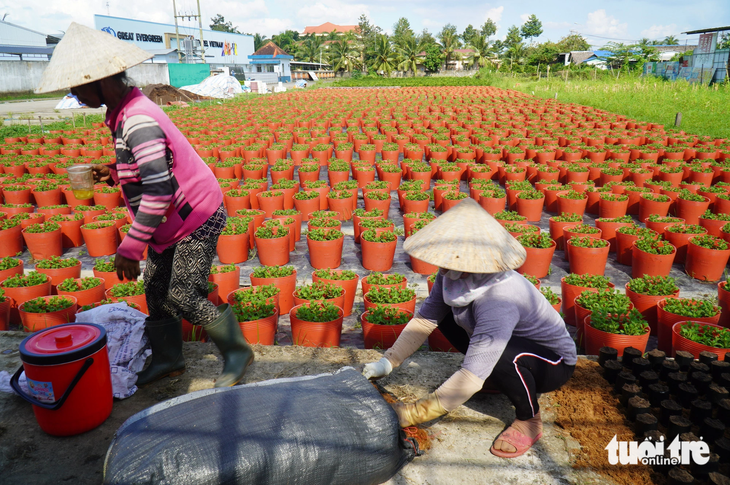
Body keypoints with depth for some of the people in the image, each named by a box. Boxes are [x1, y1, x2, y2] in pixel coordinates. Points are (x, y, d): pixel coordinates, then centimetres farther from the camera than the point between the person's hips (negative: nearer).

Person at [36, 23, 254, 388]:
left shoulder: (138, 122, -26)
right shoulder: (122, 113, 8)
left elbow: (158, 190, -32)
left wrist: (130, 248, -28)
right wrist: (115, 173, 5)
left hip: (195, 220, -10)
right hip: (171, 221, 10)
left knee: (184, 297, -7)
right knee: (156, 290, 14)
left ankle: (237, 352, 13)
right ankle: (167, 359, 31)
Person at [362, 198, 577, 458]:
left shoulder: (499, 300, -40)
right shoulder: (454, 276, -17)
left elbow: (471, 379, -41)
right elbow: (425, 319, -5)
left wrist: (412, 414, -36)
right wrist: (388, 362, -12)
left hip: (554, 362, -7)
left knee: (504, 353, -38)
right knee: (445, 312, -2)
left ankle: (529, 420, -7)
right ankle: (492, 377, 13)